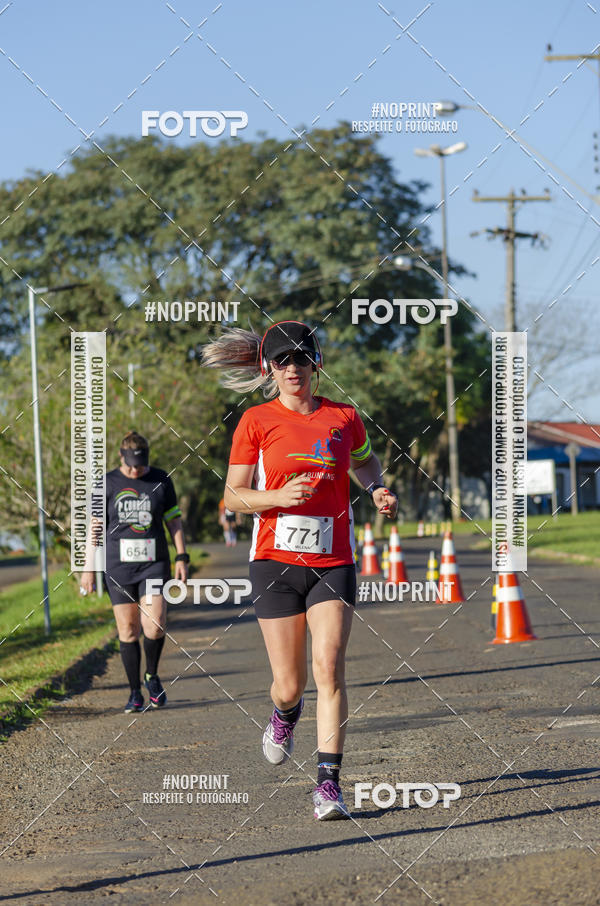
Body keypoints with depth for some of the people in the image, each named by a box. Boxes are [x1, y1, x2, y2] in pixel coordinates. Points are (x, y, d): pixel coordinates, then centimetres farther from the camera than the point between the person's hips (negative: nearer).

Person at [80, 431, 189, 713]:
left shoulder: (161, 480, 4)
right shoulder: (107, 484, 1)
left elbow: (174, 520, 10)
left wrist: (182, 557, 3)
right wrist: (88, 567, 0)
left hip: (154, 564, 0)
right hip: (118, 566, 0)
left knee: (154, 624, -14)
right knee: (128, 630, 0)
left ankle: (152, 675, 12)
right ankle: (135, 693, 10)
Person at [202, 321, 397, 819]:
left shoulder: (344, 418, 6)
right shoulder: (256, 422, 0)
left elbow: (365, 461, 26)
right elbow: (233, 496, 0)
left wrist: (377, 489, 5)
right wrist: (279, 496, -18)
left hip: (334, 561, 1)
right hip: (275, 560, -1)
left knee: (329, 667, -15)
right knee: (289, 684, 2)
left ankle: (329, 783, -13)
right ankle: (286, 713, 41)